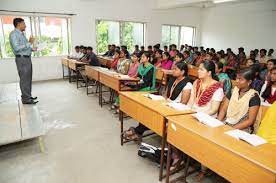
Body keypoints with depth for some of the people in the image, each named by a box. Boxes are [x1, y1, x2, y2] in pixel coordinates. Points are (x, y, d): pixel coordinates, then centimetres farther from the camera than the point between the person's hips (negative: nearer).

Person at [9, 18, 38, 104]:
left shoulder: (21, 34, 18)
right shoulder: (14, 34, -10)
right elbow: (17, 48, -22)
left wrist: (32, 49, 12)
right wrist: (29, 43, -19)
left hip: (27, 58, 9)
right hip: (22, 59, -9)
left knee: (28, 78, 12)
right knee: (24, 79, -7)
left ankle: (28, 96, 22)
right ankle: (26, 99, -2)